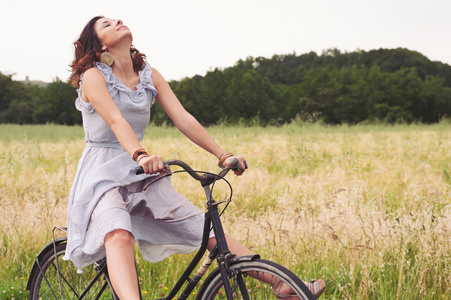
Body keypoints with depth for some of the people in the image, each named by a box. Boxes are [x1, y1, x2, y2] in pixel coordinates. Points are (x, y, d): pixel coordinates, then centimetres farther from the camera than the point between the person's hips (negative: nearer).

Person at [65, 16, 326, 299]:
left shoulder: (150, 76, 9)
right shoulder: (93, 76, -7)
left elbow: (183, 119, -1)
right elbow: (116, 121, -25)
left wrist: (223, 155, -13)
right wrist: (141, 155, -44)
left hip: (141, 175, 5)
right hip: (102, 174, -4)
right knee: (119, 234, -36)